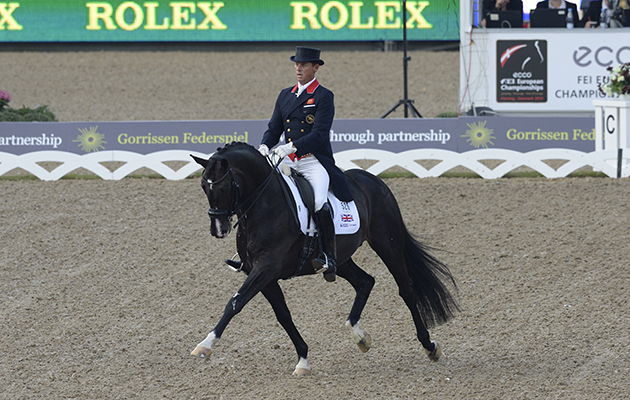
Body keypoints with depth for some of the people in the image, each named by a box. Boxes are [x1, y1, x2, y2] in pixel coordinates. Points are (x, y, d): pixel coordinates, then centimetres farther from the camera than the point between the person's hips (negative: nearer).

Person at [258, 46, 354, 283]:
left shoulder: (323, 97, -3)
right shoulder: (285, 95, 17)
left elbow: (319, 134, -14)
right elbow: (274, 128, 16)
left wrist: (292, 146, -27)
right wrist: (265, 146, -7)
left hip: (315, 162, -6)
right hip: (288, 163, 6)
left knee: (319, 202, -31)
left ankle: (329, 257, -25)